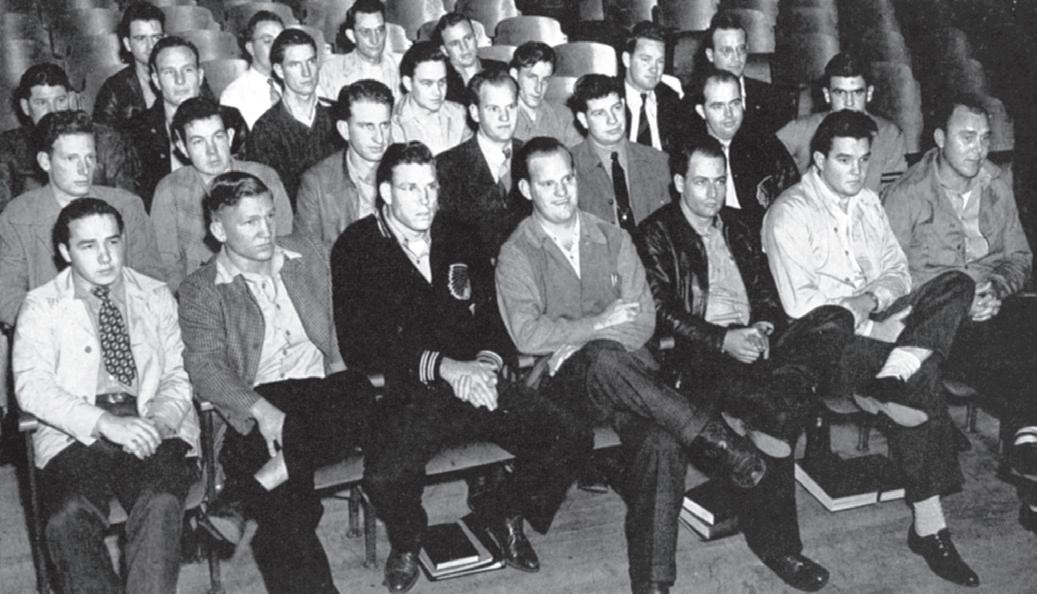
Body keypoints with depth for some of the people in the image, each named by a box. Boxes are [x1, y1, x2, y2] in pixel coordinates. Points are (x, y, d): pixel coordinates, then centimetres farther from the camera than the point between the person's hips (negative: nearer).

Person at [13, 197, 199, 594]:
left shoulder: (157, 297, 16)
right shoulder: (41, 307, 9)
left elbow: (178, 376, 11)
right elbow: (31, 386, -5)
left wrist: (160, 420, -12)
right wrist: (103, 422, -20)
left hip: (152, 430, 1)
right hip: (74, 436, -1)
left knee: (161, 504, -31)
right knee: (69, 517, -30)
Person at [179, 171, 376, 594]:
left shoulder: (307, 254, 16)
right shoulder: (200, 290, 4)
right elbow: (205, 367, -7)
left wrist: (339, 363, -3)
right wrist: (262, 410, -23)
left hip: (322, 386, 3)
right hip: (256, 404, -3)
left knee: (359, 395, -35)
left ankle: (253, 487, -32)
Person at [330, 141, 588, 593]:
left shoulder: (457, 238, 15)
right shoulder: (357, 249, 0)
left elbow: (497, 315, 13)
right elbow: (359, 347, -9)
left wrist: (489, 362, -11)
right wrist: (444, 367, -19)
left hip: (479, 381, 4)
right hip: (405, 394, -4)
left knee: (571, 439, -15)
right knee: (385, 477, -32)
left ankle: (501, 513, 14)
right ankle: (406, 543, 5)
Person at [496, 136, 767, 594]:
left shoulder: (612, 239, 15)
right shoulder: (515, 256, 5)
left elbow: (643, 320, 6)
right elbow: (528, 335, -9)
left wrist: (577, 342, -9)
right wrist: (599, 324, -7)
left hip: (625, 372, 3)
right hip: (563, 383, -2)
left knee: (661, 443, -30)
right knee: (604, 359, -39)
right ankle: (713, 442, -32)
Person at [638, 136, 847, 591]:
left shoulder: (737, 231, 25)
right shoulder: (657, 234, 6)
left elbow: (767, 294, 20)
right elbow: (660, 313, -5)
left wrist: (764, 327, -4)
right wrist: (723, 340, -16)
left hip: (753, 339, 6)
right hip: (700, 352, -5)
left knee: (835, 320, -23)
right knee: (775, 409, -33)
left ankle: (759, 423, -36)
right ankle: (775, 542, -21)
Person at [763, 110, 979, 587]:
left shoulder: (868, 203, 17)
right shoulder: (790, 213, -6)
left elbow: (897, 271, 15)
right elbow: (800, 302, -15)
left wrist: (872, 299, -9)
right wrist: (871, 328, -18)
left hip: (877, 324, 7)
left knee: (957, 285, -19)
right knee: (922, 378, -29)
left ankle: (888, 385, -35)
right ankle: (929, 527, -22)